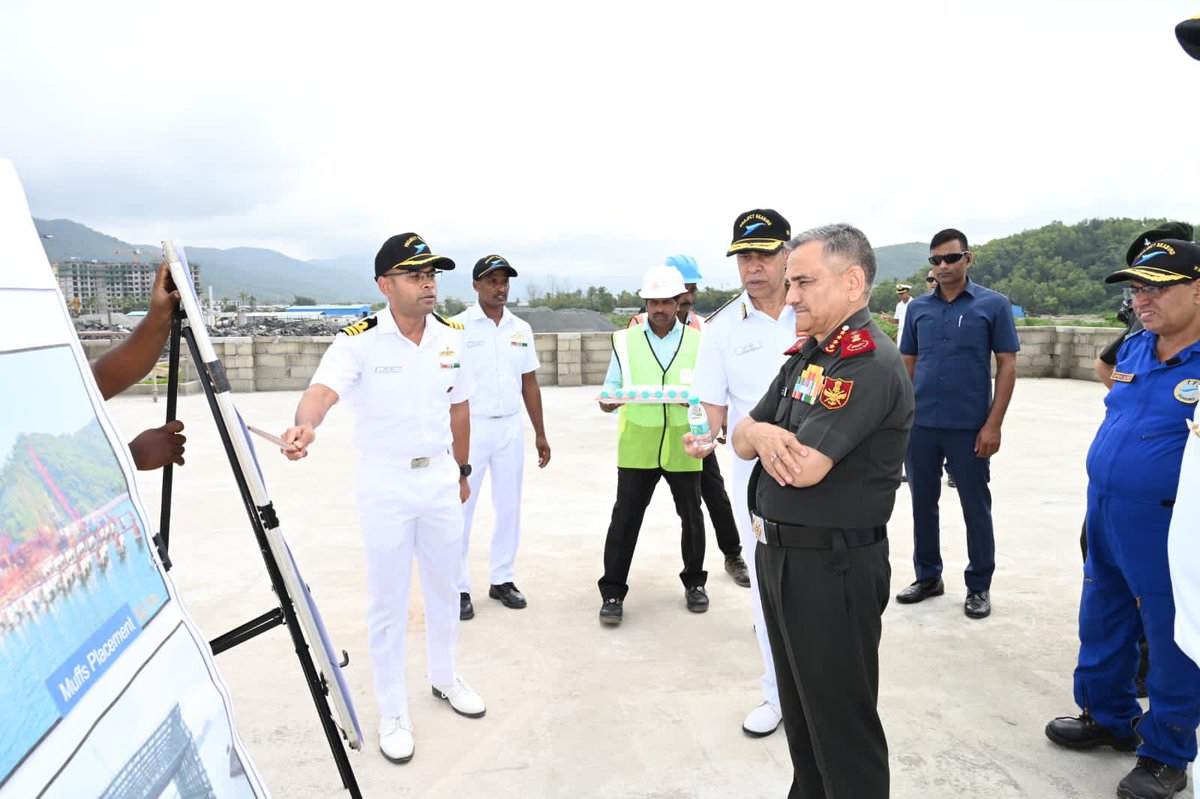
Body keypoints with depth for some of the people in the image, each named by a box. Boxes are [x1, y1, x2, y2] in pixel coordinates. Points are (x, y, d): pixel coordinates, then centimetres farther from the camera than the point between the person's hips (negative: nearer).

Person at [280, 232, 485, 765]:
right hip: (384, 482, -4)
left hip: (440, 477, 4)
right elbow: (324, 389, -34)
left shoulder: (451, 336, -1)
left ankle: (444, 677, 42)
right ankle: (393, 713, 24)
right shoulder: (360, 341, -16)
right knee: (388, 601, 7)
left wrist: (462, 470, 16)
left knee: (445, 585, 19)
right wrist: (305, 424, -56)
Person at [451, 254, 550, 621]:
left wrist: (540, 434, 12)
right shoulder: (457, 327, -5)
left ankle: (502, 579, 23)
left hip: (511, 428, 4)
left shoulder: (521, 329, 8)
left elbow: (530, 384, 12)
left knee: (509, 506, 10)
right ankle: (459, 587, 12)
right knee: (460, 508, 2)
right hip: (470, 428, -4)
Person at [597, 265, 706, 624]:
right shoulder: (625, 340, 6)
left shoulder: (698, 341, 6)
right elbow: (607, 399, 6)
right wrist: (610, 399, -18)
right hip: (637, 448, -1)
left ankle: (694, 582, 32)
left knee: (691, 517, 12)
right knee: (625, 518, 0)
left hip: (683, 447, 1)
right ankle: (612, 592, 12)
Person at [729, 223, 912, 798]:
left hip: (833, 567, -9)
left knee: (840, 719, 8)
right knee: (798, 705, 24)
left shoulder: (868, 363, -20)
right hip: (779, 554, 9)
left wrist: (768, 437, -6)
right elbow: (742, 436, 8)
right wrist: (762, 435, -16)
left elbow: (804, 467, -28)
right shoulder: (808, 354, 11)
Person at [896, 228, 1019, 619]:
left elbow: (1007, 366, -4)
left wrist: (993, 424, -10)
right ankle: (927, 576, 29)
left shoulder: (993, 304, -2)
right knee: (922, 503, 12)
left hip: (970, 427, -3)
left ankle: (979, 586, 23)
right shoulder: (918, 307, 6)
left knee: (976, 508, 7)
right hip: (919, 425, 3)